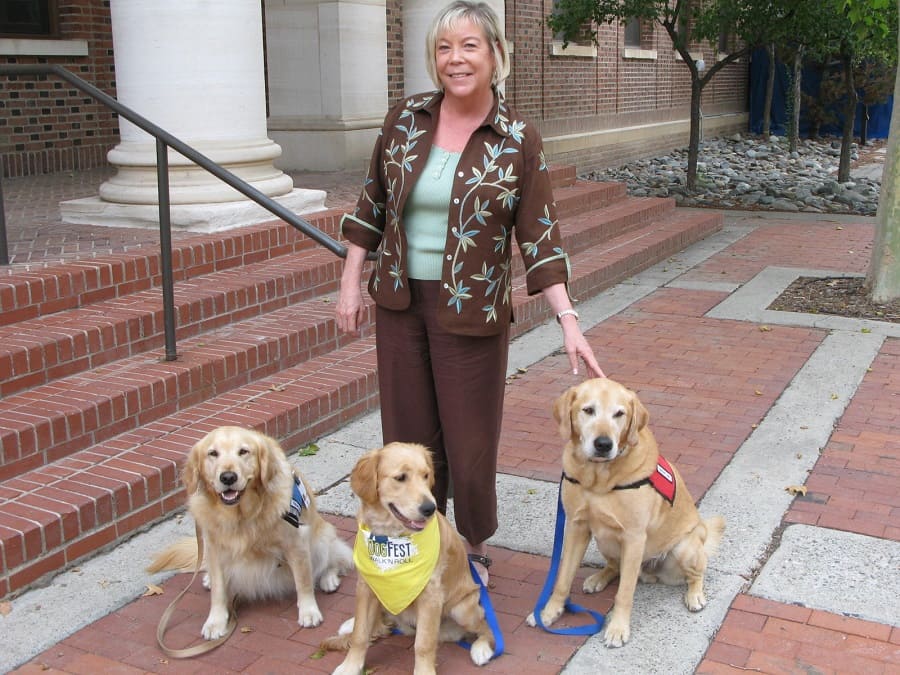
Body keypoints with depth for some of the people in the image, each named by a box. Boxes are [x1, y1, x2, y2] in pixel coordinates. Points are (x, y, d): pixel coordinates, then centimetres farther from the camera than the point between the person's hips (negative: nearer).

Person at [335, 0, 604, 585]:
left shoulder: (520, 141, -9)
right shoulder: (405, 120, 0)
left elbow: (540, 237, -9)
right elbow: (372, 206, 9)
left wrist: (569, 320, -16)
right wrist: (351, 283, 6)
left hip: (472, 311, -3)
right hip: (400, 302, 3)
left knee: (469, 442, 6)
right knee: (408, 436, 12)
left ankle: (475, 550, 31)